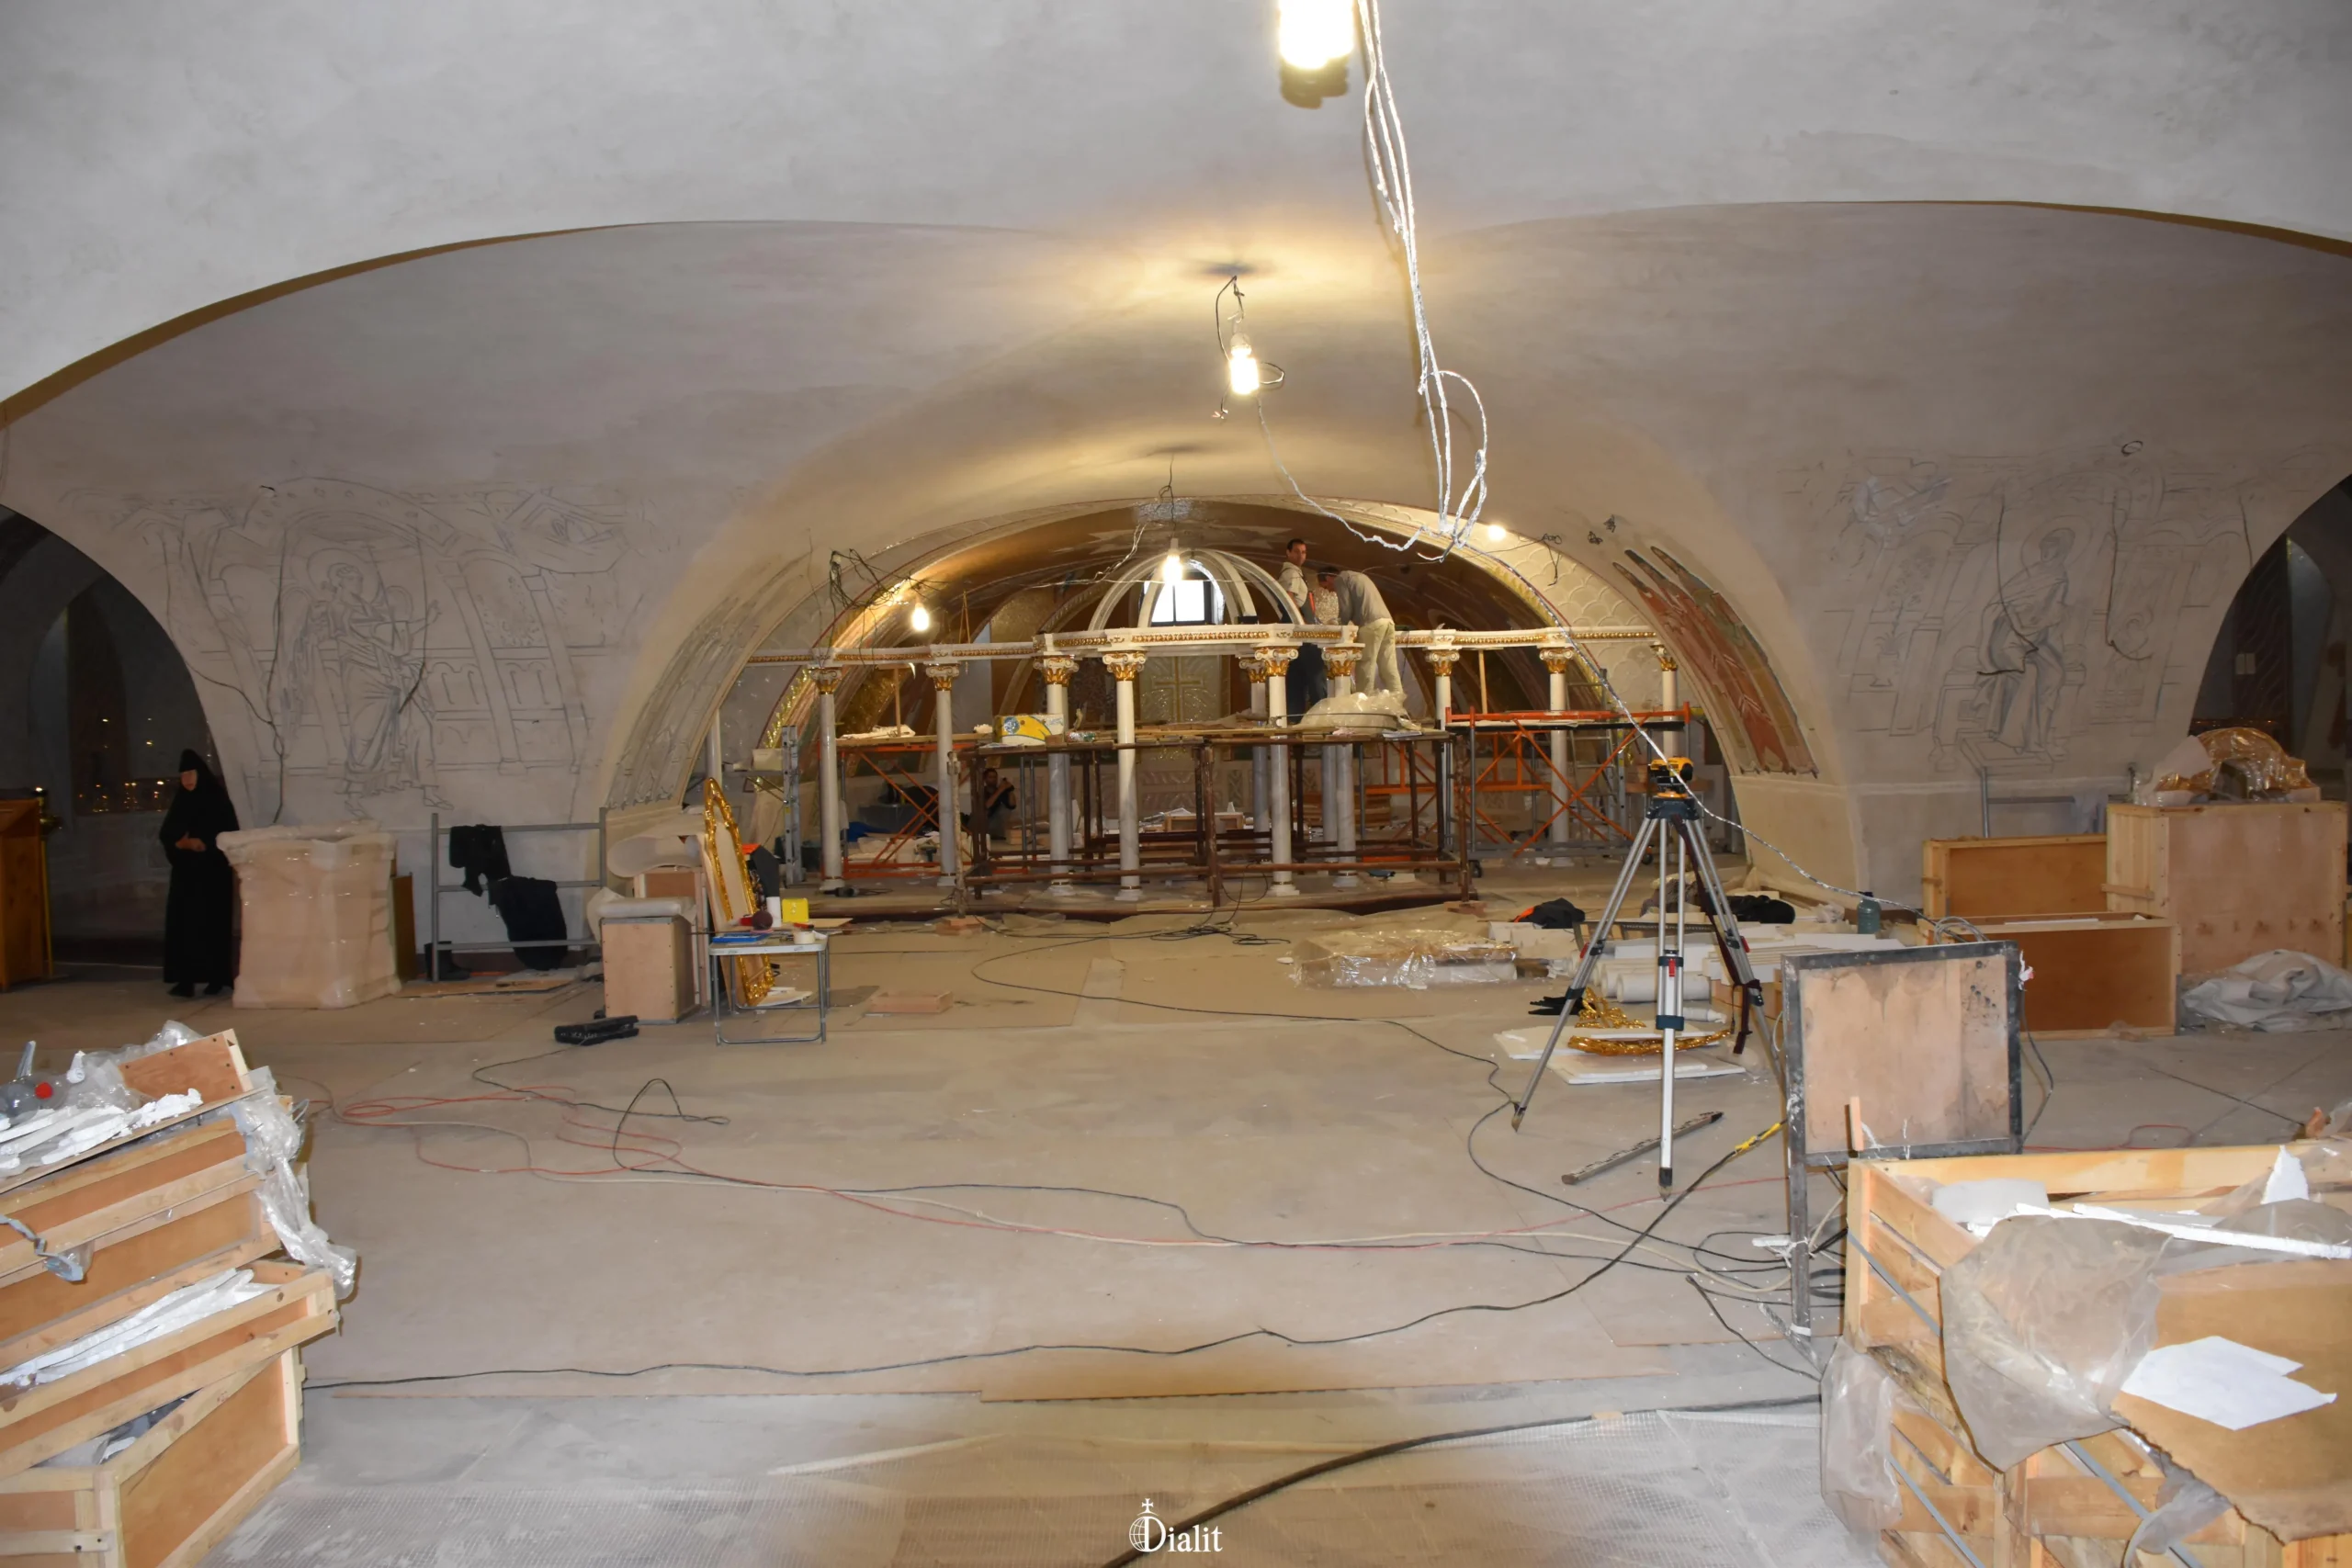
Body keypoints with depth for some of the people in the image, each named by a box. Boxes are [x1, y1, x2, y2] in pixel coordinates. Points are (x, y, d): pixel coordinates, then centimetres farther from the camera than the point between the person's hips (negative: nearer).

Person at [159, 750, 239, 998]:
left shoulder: (217, 798, -1)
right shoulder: (181, 802, 11)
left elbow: (229, 835, -6)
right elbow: (167, 836, 7)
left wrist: (204, 844, -19)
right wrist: (183, 843, -13)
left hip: (214, 872, -4)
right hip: (186, 872, 4)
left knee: (213, 923, -4)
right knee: (183, 922, -4)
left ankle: (217, 978, 0)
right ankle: (186, 979, -6)